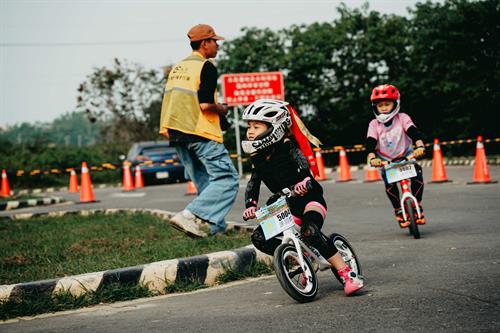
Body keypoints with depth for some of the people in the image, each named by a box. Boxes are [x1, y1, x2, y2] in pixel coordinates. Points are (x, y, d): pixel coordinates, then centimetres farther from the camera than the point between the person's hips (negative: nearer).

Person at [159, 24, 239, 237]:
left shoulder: (177, 68, 19)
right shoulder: (206, 67, -7)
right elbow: (205, 104, -17)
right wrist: (222, 109, 2)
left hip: (176, 133, 9)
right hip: (200, 132, -9)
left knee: (205, 183, 13)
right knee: (227, 179, -8)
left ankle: (214, 226, 7)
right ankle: (191, 215, -21)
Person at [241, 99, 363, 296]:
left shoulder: (287, 147, -15)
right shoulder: (258, 158, 2)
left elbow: (302, 162, -33)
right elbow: (253, 183, -2)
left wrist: (304, 180, -55)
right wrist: (250, 204, -22)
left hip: (309, 199, -7)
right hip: (286, 205, 7)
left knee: (310, 231, -35)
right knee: (259, 238, -9)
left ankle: (347, 274, -27)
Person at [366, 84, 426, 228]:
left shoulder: (402, 118, -10)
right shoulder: (374, 124, -8)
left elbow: (413, 132, -23)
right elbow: (370, 143, -18)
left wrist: (420, 146, -43)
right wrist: (372, 157, -38)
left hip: (406, 156, 0)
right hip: (386, 161, 0)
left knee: (417, 175, -24)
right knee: (389, 183, -24)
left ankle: (417, 206, -6)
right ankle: (399, 212, -6)